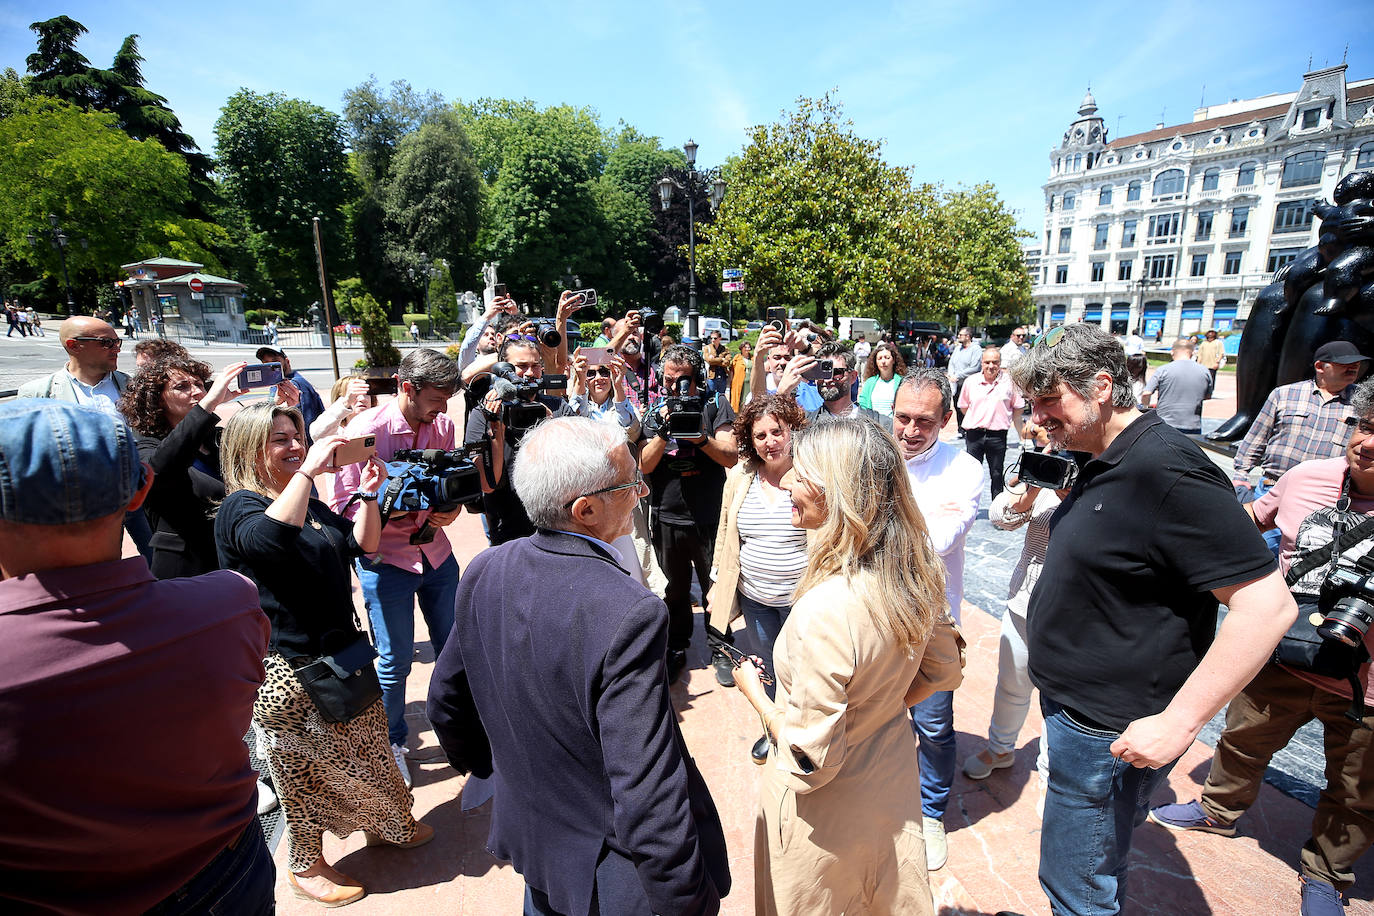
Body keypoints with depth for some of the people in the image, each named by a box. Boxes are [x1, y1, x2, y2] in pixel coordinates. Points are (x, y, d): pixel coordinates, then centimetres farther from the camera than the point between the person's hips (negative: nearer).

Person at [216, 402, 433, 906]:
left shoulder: (309, 503, 10)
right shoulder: (240, 507, -15)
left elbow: (362, 544, 9)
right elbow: (271, 538, -39)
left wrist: (369, 493, -4)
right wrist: (308, 469, -36)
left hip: (342, 652, 8)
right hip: (289, 669, -8)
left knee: (368, 747, 22)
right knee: (303, 771, 11)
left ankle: (389, 825, 43)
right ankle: (305, 866, 35)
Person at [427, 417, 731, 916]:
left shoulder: (484, 572, -13)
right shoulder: (628, 613, -36)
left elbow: (446, 705, 2)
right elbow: (649, 799, -33)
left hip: (532, 836, 6)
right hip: (611, 872, -5)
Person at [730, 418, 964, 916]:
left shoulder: (824, 612, -38)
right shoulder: (913, 574, -14)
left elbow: (811, 760, -27)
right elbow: (943, 670, 3)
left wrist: (755, 692, -13)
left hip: (827, 817, -6)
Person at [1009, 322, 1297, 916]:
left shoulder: (1167, 471, -24)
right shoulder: (1104, 462, 5)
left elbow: (1267, 605, -26)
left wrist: (1177, 723, -24)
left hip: (1111, 733, -8)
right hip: (1072, 710, 9)